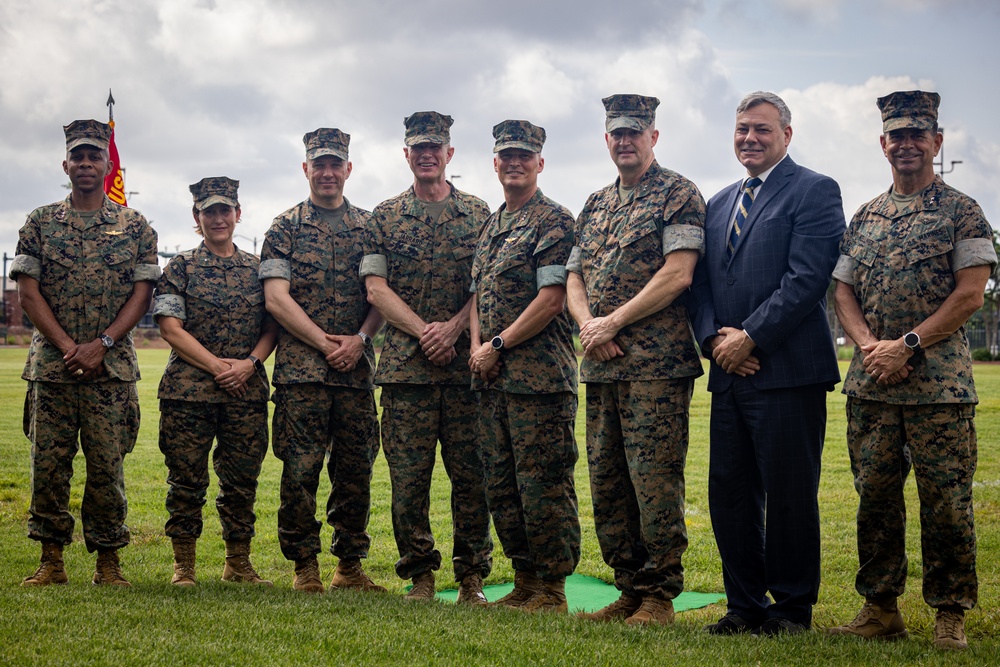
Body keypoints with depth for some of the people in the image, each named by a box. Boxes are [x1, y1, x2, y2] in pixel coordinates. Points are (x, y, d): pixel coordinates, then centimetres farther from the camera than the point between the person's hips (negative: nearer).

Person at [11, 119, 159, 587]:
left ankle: (108, 562, 10)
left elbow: (142, 295, 1)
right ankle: (51, 561, 13)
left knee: (107, 467, 0)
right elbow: (28, 292, 1)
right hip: (51, 366, 1)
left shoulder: (135, 227, 6)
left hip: (112, 368, -1)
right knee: (48, 465, 3)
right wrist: (68, 347, -10)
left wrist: (101, 344, -12)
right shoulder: (40, 223, 7)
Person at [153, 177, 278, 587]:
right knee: (187, 480, 2)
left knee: (242, 480, 6)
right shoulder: (181, 267, 4)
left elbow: (273, 326, 9)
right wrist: (216, 364, -12)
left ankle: (238, 563, 18)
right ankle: (183, 565, 13)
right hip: (188, 389, -2)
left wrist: (250, 362, -9)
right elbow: (170, 326, -4)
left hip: (246, 390, 2)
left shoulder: (257, 268, 12)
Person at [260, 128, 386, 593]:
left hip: (357, 367, 2)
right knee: (300, 469, -5)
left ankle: (351, 565, 16)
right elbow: (276, 299, -2)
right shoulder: (284, 229, 7)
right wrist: (325, 342, -10)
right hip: (300, 368, -2)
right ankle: (304, 567, 7)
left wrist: (360, 339, -8)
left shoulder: (370, 227, 14)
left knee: (355, 469, 5)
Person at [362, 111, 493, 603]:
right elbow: (376, 288, 3)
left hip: (466, 364, 0)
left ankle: (472, 577, 10)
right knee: (408, 476, 0)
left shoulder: (478, 214, 10)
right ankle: (419, 575, 11)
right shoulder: (385, 216, 10)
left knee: (472, 474, 0)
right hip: (405, 364, 0)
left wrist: (452, 328, -12)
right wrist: (423, 331, -10)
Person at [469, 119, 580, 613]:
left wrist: (498, 345, -12)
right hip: (493, 377, 8)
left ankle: (552, 589, 3)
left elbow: (552, 298, -14)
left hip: (540, 374, -8)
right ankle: (524, 583, 21)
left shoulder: (554, 221, -5)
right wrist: (477, 346, 3)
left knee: (543, 482, -5)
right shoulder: (490, 227, 20)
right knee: (501, 484, 11)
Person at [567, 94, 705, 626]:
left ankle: (659, 596, 3)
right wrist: (588, 325, -3)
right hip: (601, 363, 7)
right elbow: (574, 279, 18)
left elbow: (677, 273, -13)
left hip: (657, 362, -7)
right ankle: (629, 589, 19)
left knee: (654, 478, -6)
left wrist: (614, 322, -13)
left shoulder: (677, 194, -2)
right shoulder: (595, 205, 20)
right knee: (606, 481, 9)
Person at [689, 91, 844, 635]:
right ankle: (744, 605, 20)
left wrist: (750, 338, -15)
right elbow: (702, 282, 16)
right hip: (729, 371, 7)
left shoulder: (814, 191, -3)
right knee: (729, 491, 9)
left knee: (789, 496, -1)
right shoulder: (718, 203, 19)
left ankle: (792, 608, 12)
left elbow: (807, 278, -13)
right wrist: (714, 337, -2)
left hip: (787, 371, -7)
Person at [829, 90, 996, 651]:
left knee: (946, 500, -1)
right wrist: (870, 346, -5)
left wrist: (908, 345, -14)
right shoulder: (865, 217, 15)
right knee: (875, 496, 7)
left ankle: (951, 614, 10)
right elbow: (843, 292, 13)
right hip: (871, 382, 5)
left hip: (940, 383, -4)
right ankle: (881, 609, 17)